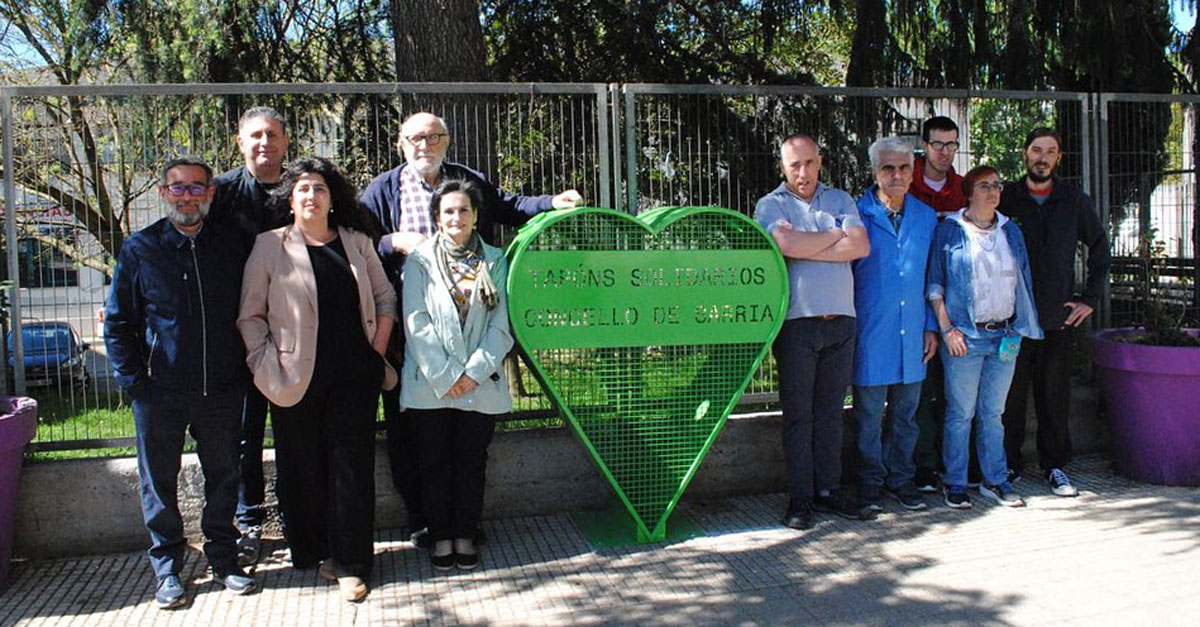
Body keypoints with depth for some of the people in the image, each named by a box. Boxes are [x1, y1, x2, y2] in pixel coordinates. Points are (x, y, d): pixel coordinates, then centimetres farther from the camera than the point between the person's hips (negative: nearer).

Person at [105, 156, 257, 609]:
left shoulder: (230, 247, 5)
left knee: (224, 478, 10)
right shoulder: (140, 249, 0)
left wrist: (244, 370, 5)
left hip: (221, 389, 1)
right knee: (160, 483, 8)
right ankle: (167, 569, 22)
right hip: (160, 390, -1)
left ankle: (223, 558, 26)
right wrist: (133, 381, -5)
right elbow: (117, 322, 3)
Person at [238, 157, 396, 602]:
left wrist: (378, 353, 5)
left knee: (352, 465, 2)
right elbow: (250, 315, 2)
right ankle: (313, 553, 21)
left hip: (355, 377, 2)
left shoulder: (356, 242, 10)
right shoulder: (270, 246, 3)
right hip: (299, 379, -1)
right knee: (305, 469, 5)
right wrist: (268, 365, -6)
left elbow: (385, 297, 14)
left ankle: (349, 563, 11)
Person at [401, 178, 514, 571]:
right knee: (435, 462, 6)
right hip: (430, 386, -1)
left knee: (472, 461, 8)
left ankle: (465, 536, 21)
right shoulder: (420, 260, 2)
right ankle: (441, 537, 20)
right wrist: (444, 377, -12)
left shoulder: (494, 262, 6)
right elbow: (416, 322, -5)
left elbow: (500, 324, 1)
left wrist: (474, 372, -9)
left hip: (480, 386, 1)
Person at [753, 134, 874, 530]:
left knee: (831, 410, 9)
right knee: (798, 413, 0)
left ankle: (828, 490, 18)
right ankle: (800, 497, 8)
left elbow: (861, 247, -2)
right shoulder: (771, 205, 4)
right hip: (797, 320, -3)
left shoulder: (840, 200, 14)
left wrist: (806, 249, -9)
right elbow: (788, 245, -16)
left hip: (841, 320, 3)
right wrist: (837, 234, -2)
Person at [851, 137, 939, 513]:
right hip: (870, 335, -4)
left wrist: (931, 326, 9)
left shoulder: (926, 217, 10)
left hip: (912, 334, 4)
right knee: (869, 414, 3)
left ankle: (900, 478, 26)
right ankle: (871, 483, 17)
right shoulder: (856, 215, -4)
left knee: (906, 411, 12)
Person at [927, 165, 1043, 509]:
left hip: (1005, 334, 4)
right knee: (961, 413, 1)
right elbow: (934, 284, -3)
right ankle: (955, 484, 11)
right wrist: (946, 329, -10)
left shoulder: (1011, 230, 13)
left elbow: (1022, 281, 17)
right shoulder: (948, 230, -1)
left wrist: (1018, 329, 10)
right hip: (964, 335, -4)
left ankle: (995, 480, 21)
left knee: (993, 413, 11)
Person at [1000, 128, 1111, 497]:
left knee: (1055, 392, 6)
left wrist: (1090, 299, 8)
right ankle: (1010, 463, 16)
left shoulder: (1074, 200, 7)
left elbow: (1100, 249, 15)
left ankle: (1054, 465, 17)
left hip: (1059, 315, 1)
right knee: (1011, 393, 3)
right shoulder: (1006, 199, 3)